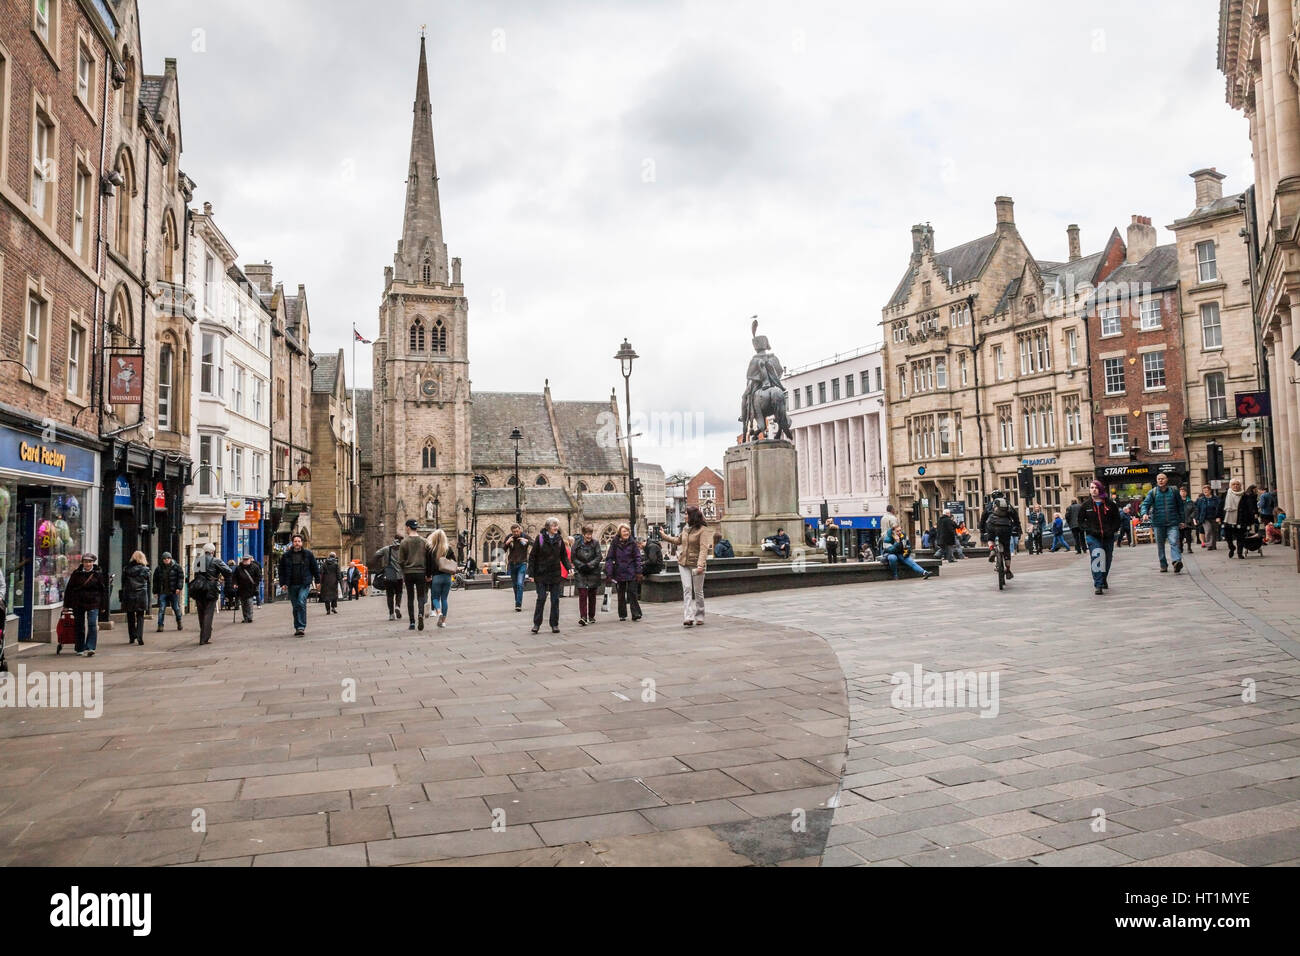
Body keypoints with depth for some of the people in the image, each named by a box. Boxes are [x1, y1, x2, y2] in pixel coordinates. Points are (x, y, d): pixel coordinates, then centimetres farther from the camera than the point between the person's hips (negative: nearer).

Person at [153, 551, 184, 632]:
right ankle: (160, 625, -3)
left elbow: (181, 577, 0)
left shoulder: (176, 567, 2)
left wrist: (179, 587, -11)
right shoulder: (158, 568, 9)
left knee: (176, 608, 8)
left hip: (174, 592, -1)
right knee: (161, 609, -4)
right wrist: (156, 591, 9)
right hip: (162, 592, 1)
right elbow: (155, 580, 14)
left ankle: (179, 623, 25)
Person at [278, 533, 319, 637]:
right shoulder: (286, 556, 7)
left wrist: (317, 581, 7)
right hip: (291, 585, 3)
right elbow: (281, 570, 10)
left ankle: (301, 627, -18)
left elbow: (315, 568, 9)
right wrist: (283, 583, 2)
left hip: (304, 584, -3)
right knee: (295, 607, 7)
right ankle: (297, 628, 16)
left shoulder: (308, 554, 4)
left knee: (301, 603, -18)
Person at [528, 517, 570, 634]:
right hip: (541, 575, -3)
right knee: (541, 599, -2)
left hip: (556, 575, 3)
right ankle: (536, 624, 10)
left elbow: (564, 556, 11)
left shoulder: (559, 539, 4)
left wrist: (569, 567, -5)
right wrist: (531, 573, -8)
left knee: (555, 600, 5)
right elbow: (532, 556, -4)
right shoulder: (540, 538, -6)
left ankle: (555, 624, 13)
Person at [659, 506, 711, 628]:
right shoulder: (685, 528, 9)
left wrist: (700, 565, -31)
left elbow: (704, 548, -21)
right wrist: (665, 537, 33)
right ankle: (688, 617, -13)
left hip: (696, 564, -5)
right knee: (687, 589, -7)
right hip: (683, 563, 5)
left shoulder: (702, 530, -11)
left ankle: (699, 617, 20)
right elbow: (678, 541, 29)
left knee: (698, 591, 6)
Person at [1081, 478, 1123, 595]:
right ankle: (1098, 585, -20)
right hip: (1093, 537, -2)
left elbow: (1118, 519, 10)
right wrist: (1088, 529, -6)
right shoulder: (1086, 505, 2)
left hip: (1108, 537, 2)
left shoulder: (1110, 504, 2)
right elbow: (1080, 520, 8)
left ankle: (1104, 581, 35)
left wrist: (1113, 530, -4)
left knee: (1107, 560, 12)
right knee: (1096, 558, -18)